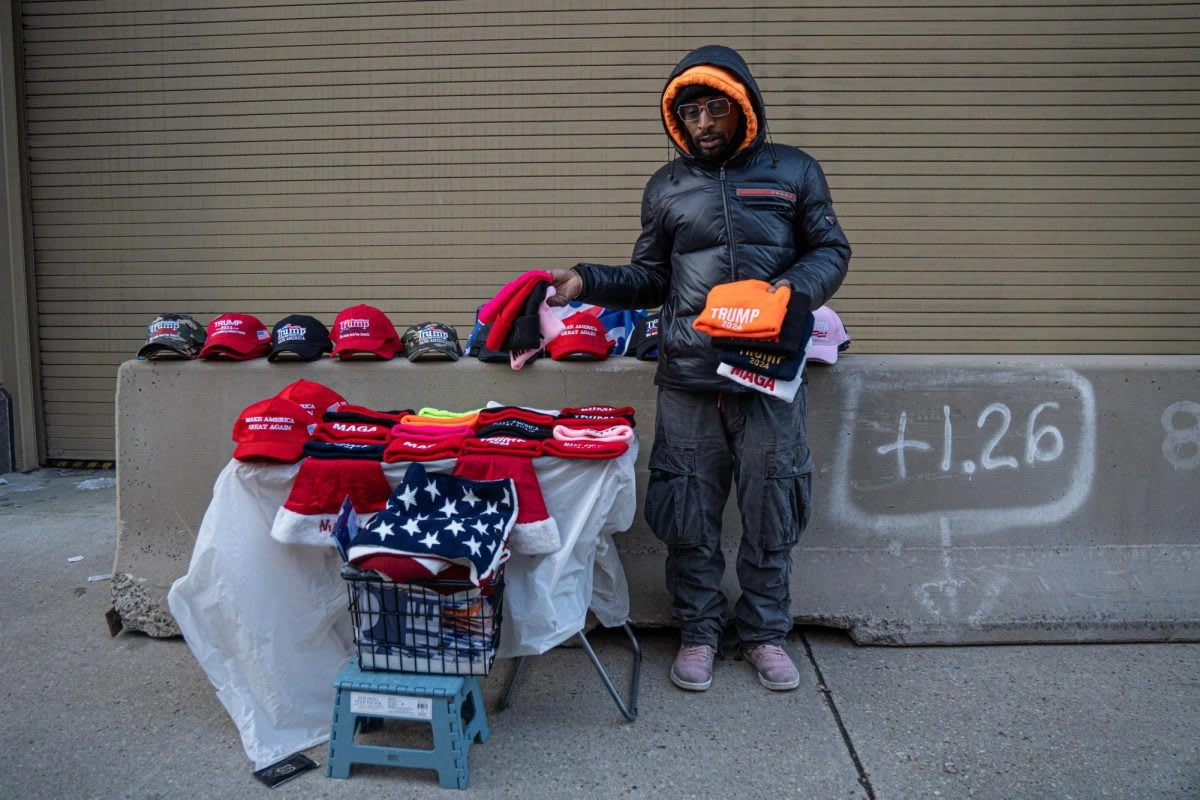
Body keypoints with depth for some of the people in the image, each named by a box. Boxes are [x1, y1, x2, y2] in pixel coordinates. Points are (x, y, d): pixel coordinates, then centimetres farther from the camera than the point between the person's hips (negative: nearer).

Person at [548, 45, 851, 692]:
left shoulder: (794, 171, 8)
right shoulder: (667, 186, 13)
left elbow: (830, 250, 9)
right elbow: (650, 278, 15)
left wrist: (792, 291, -11)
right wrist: (588, 282, -1)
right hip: (687, 377, 1)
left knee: (771, 509, 7)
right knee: (688, 511, 5)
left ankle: (764, 632, 26)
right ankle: (698, 630, 24)